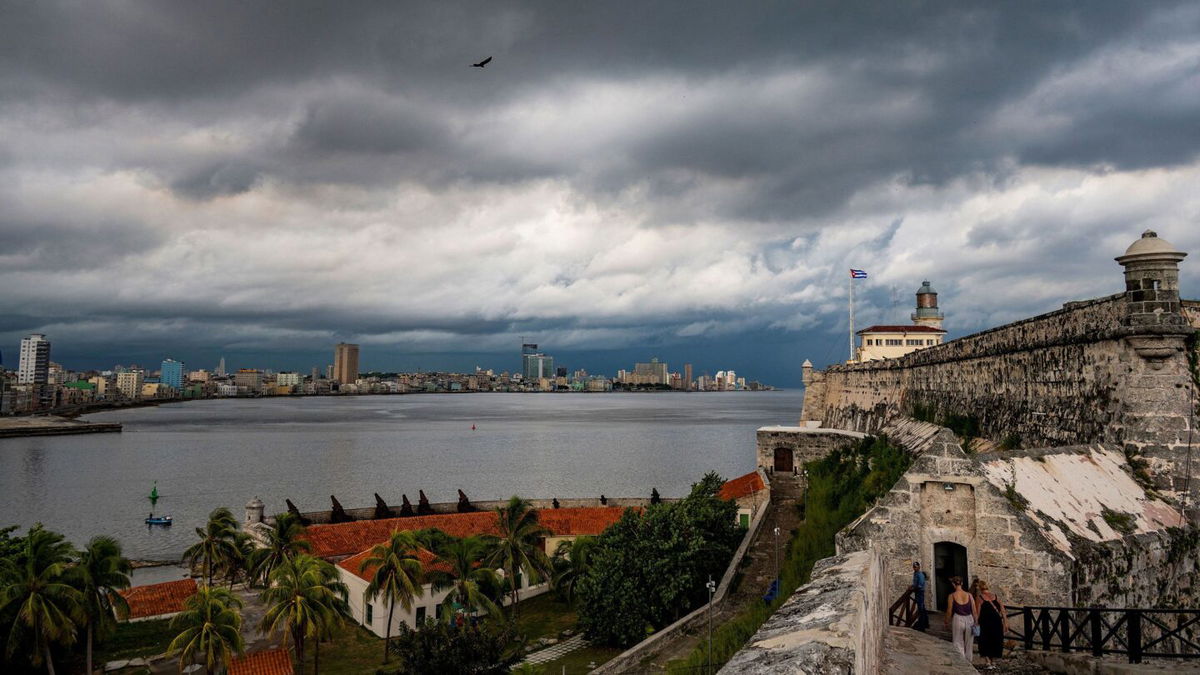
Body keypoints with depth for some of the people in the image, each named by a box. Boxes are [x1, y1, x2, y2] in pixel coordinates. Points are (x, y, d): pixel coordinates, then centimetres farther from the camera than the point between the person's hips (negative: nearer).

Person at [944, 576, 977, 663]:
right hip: (969, 619, 3)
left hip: (958, 619, -3)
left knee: (958, 644, 5)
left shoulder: (951, 596, -6)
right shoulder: (969, 595, 0)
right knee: (969, 644, 18)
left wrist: (947, 623, 11)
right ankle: (968, 661, 28)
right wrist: (976, 622, 13)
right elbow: (975, 611, 2)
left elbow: (949, 611, -2)